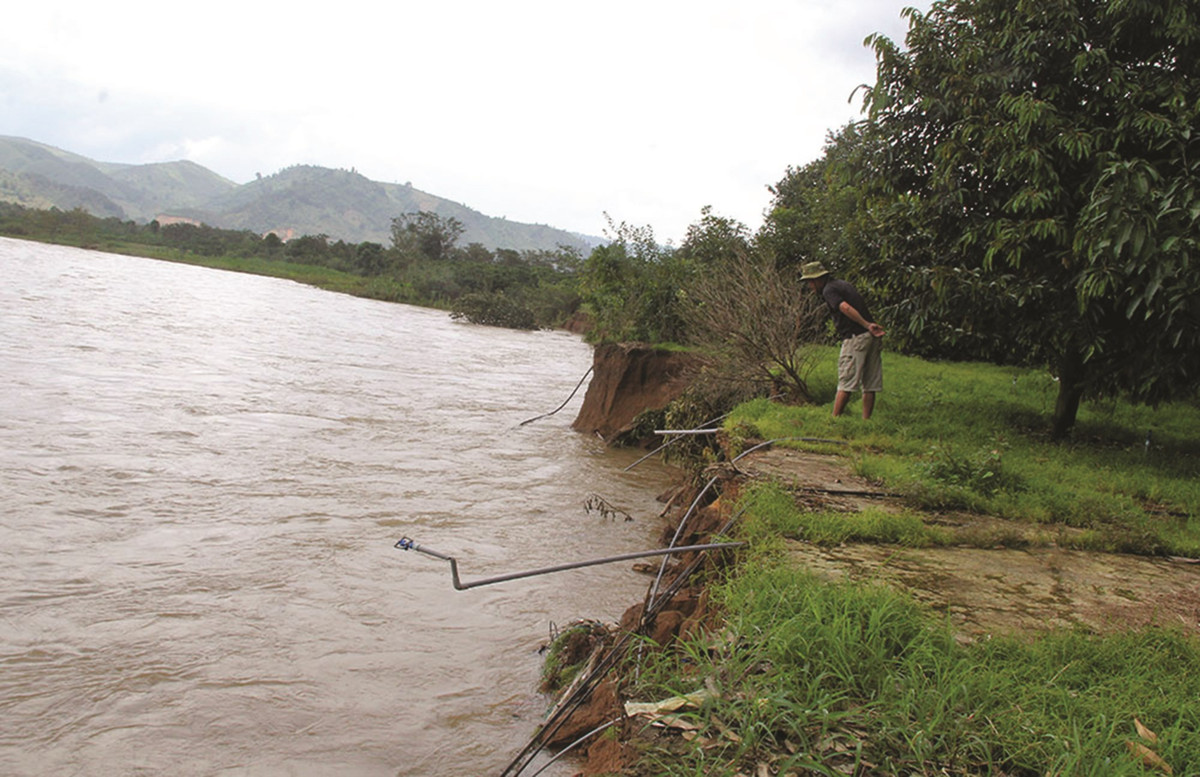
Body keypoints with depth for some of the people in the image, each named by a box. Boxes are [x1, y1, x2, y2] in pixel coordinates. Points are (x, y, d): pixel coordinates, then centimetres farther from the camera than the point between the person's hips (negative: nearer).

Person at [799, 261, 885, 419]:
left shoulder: (829, 290, -5)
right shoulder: (842, 284, 22)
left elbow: (846, 308, -21)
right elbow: (864, 309, 18)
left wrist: (866, 325, -21)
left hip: (855, 338, -8)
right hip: (871, 337, 8)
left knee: (846, 384, -4)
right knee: (870, 385, 8)